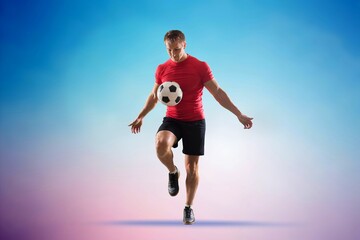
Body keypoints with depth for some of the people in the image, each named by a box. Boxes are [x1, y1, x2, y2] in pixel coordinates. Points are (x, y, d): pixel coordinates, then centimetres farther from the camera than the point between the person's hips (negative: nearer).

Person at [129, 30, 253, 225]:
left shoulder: (200, 67, -8)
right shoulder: (162, 69, 1)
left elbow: (218, 92, -5)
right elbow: (154, 96, 16)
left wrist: (239, 114, -10)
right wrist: (140, 117, 16)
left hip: (195, 121, -1)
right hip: (172, 120, 1)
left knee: (192, 166, 3)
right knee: (161, 144, -31)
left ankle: (188, 208, 21)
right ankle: (173, 173, 1)